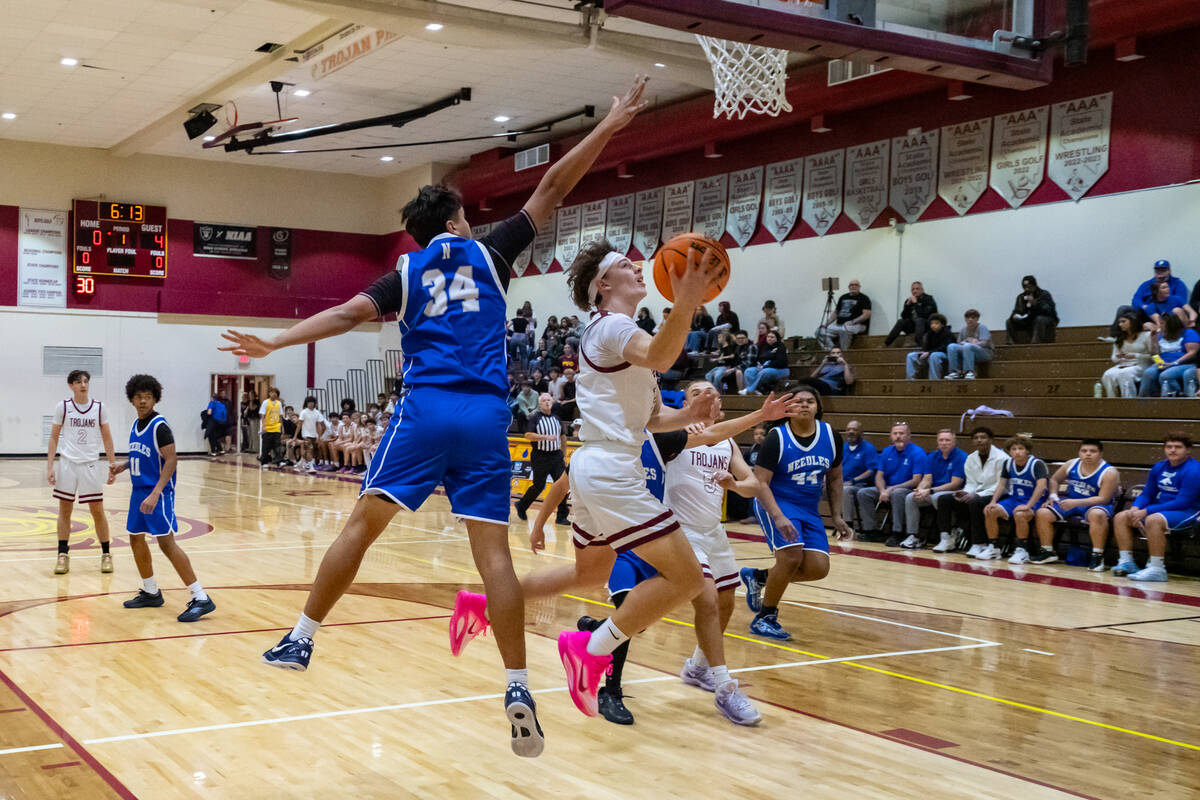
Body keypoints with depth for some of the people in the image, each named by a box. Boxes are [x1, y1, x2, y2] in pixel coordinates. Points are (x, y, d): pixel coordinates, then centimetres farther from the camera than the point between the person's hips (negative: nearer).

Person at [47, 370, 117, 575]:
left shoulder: (99, 408, 2)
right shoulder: (62, 407, 1)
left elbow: (107, 438, 8)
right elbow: (54, 437, 4)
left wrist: (112, 465, 3)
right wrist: (50, 466, -3)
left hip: (91, 464, 0)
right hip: (67, 464, 0)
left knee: (97, 510, 1)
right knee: (64, 510, 4)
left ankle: (106, 554, 11)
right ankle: (63, 555, 12)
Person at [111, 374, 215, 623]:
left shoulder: (159, 426, -14)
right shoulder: (135, 425, 11)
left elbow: (171, 461, -20)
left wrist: (156, 493, -28)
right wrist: (121, 467, 6)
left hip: (157, 493, -9)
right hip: (139, 490, 9)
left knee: (166, 542, -14)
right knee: (136, 538, 14)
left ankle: (201, 599, -14)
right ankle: (151, 593, 29)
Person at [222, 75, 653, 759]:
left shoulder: (409, 272, 15)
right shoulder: (488, 254, 14)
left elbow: (350, 312, 3)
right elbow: (551, 190, 14)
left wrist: (277, 343, 6)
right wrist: (608, 126, 18)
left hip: (426, 410, 0)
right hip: (486, 417, 0)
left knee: (365, 522, 7)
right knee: (493, 549, -3)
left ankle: (302, 639, 10)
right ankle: (519, 691, -6)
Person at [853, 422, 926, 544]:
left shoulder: (917, 453, -11)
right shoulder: (887, 452, 7)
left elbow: (916, 480, -17)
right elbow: (879, 476, 6)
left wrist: (891, 489, -18)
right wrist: (883, 491, -17)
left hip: (908, 490, -6)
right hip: (887, 489, 6)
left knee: (897, 493, -38)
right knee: (863, 493, -11)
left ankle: (896, 534, -33)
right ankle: (871, 531, -8)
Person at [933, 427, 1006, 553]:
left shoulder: (1001, 458, -12)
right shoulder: (971, 458, 10)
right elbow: (971, 483, 13)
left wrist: (977, 495, -22)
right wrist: (966, 493, -11)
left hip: (994, 495, -7)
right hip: (976, 494, 7)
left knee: (975, 503, -38)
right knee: (944, 500, -9)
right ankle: (946, 540, -9)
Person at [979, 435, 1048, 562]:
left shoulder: (1037, 464, -16)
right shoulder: (1008, 463, 4)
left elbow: (1041, 486, -27)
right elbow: (1001, 484, 10)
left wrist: (1028, 506, -35)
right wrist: (993, 501, -6)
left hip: (1033, 501, -6)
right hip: (1013, 499, 6)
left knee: (1019, 514, -38)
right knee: (990, 511, -16)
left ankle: (1021, 551, -22)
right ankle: (993, 548, -2)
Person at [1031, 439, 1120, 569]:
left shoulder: (1109, 473, -16)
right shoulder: (1071, 464, 0)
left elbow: (1103, 499, -21)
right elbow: (1054, 479, 18)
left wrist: (1076, 502, -28)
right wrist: (1053, 496, 0)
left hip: (1094, 506, -5)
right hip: (1071, 502, 5)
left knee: (1097, 514, -40)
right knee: (1043, 513, -10)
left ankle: (1097, 556, -33)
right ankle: (1047, 552, 4)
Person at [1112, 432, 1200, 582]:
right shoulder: (1159, 467, 9)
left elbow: (1182, 503, -21)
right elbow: (1146, 494, 15)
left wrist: (1146, 511, -23)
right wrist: (1136, 508, -10)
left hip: (1187, 512, -9)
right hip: (1160, 511, 9)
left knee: (1153, 520, -37)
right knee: (1121, 517, 0)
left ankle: (1157, 569, -35)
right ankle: (1126, 562, 0)